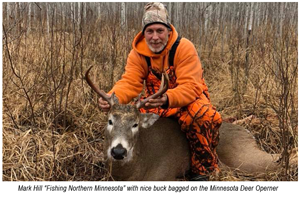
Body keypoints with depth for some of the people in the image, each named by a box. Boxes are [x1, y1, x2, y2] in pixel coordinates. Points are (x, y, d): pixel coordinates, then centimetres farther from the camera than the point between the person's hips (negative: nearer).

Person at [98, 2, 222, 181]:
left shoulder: (184, 48, -20)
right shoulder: (138, 54, -7)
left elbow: (191, 87, -30)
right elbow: (129, 83, -17)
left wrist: (168, 98, -51)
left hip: (190, 99, -4)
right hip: (156, 104, 4)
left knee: (203, 115, -36)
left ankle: (201, 172, -14)